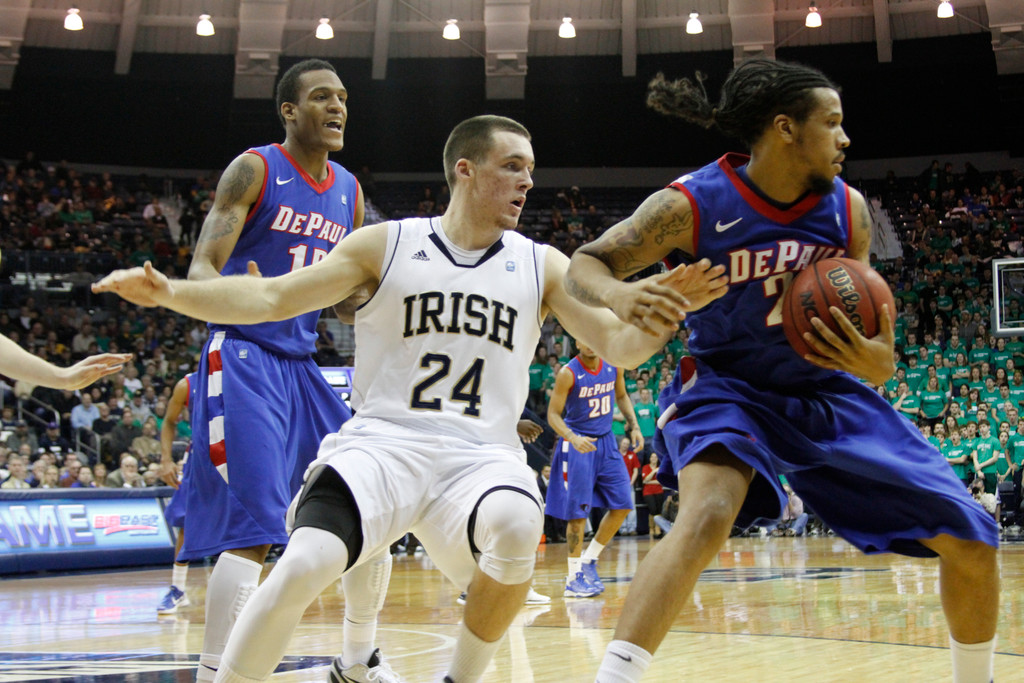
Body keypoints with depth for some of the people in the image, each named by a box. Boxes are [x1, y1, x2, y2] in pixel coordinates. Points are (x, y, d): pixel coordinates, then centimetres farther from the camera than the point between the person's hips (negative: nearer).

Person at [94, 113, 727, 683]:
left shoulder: (541, 266, 11)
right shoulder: (387, 245, 6)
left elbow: (619, 346, 5)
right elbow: (272, 297, 2)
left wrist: (661, 314, -17)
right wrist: (170, 291, -13)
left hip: (481, 454, 1)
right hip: (382, 443, -1)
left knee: (516, 527, -33)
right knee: (304, 566, -28)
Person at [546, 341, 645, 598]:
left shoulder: (613, 366, -1)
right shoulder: (568, 373, -16)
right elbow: (553, 414, -14)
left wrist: (634, 426, 6)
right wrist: (572, 438, -29)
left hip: (606, 441, 6)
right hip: (578, 444, -6)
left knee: (623, 505, 3)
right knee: (578, 513, -6)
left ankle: (589, 560, 16)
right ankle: (574, 578, 2)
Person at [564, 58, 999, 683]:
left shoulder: (848, 208, -7)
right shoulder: (692, 205, -19)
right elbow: (586, 263, -13)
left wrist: (877, 361, -26)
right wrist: (614, 292, -38)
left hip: (825, 390, 5)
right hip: (726, 385, -4)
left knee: (972, 541, -1)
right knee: (708, 513, -38)